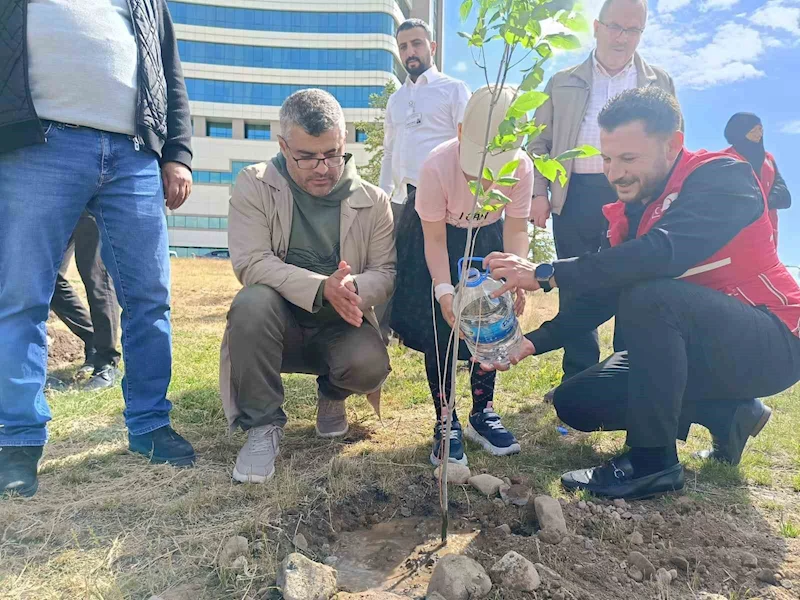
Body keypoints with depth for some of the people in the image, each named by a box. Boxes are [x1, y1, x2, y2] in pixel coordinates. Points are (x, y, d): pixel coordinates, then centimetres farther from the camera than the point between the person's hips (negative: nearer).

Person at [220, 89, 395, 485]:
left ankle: (332, 393, 11)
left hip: (339, 326, 1)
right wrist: (321, 288, -32)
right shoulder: (254, 186, -7)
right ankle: (263, 426, -14)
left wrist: (354, 289, -29)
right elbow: (250, 263, -18)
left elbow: (385, 273, -4)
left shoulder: (373, 201, -2)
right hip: (279, 324, 0)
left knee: (370, 366, -30)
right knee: (252, 301, -34)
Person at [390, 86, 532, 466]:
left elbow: (515, 229, -14)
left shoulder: (522, 167, -25)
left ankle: (482, 413, 15)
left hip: (486, 238, 3)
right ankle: (446, 423, 3)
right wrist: (443, 290, -36)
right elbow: (435, 239, -24)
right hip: (438, 238, -2)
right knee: (439, 327, -10)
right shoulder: (437, 166, -33)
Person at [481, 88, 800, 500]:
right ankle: (725, 415, 9)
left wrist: (545, 275, -37)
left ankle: (653, 462, -19)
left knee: (648, 296, -35)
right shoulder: (630, 213, 3)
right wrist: (533, 342, -13)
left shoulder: (722, 178, -19)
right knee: (575, 402, 1)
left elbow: (664, 253, -38)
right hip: (702, 349, 8)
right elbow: (599, 299, 1)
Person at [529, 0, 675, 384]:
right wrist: (538, 193, -2)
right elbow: (539, 143, 11)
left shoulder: (660, 83, 14)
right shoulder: (563, 83, 12)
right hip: (576, 196, 0)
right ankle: (578, 378, 16)